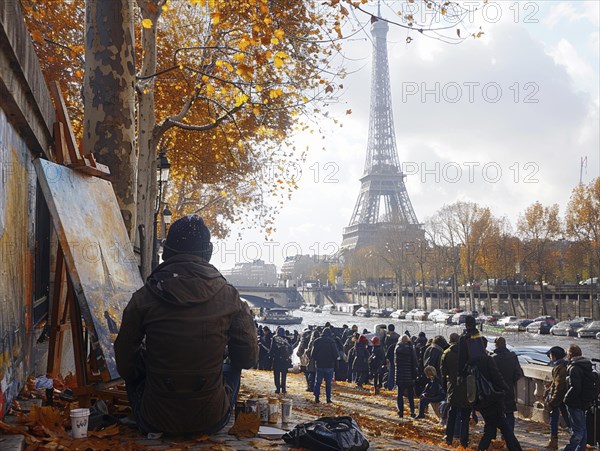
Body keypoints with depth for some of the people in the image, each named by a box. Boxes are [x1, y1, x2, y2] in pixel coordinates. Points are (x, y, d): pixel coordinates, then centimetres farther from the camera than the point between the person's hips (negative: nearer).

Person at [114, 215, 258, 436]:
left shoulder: (144, 297, -10)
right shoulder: (228, 295, -8)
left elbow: (125, 366, 0)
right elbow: (248, 359, 1)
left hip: (155, 423, 0)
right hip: (212, 422, 1)